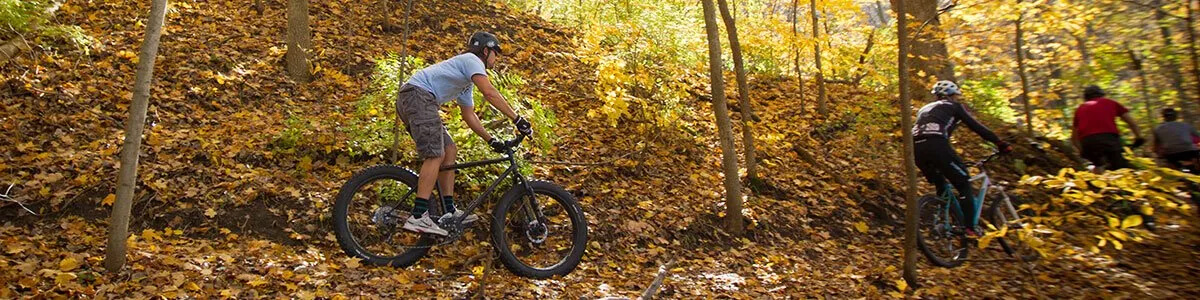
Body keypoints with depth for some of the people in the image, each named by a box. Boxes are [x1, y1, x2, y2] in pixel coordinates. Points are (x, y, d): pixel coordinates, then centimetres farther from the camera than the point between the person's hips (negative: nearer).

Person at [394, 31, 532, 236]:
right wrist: (517, 119, -17)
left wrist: (491, 140, 23)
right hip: (418, 95, -11)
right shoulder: (472, 60, -1)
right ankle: (418, 217, -22)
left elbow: (469, 115, 30)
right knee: (435, 155, -16)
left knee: (449, 151, 10)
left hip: (408, 100, 11)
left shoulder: (467, 81, 29)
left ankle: (449, 211, 10)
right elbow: (489, 93, -16)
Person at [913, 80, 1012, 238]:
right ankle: (970, 228, -1)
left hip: (916, 148, 6)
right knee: (963, 183, 7)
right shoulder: (954, 106, 20)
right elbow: (976, 126, 13)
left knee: (941, 186, 26)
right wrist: (1000, 143, 17)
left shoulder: (925, 108, 36)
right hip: (936, 145, -6)